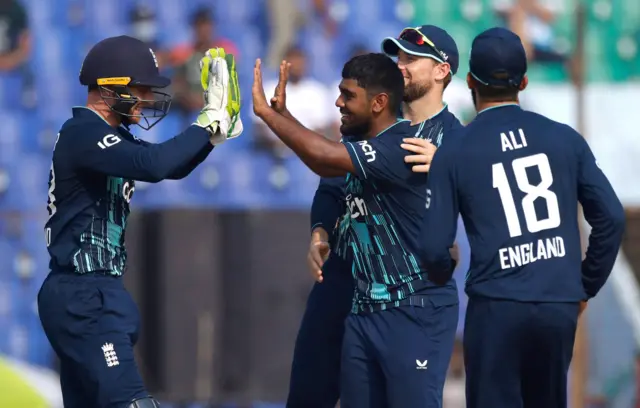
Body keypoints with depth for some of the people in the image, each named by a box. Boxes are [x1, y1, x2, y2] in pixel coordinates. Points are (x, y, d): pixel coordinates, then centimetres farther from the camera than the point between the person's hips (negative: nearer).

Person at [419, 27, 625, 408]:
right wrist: (587, 286, 16)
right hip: (560, 306, 3)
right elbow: (611, 218, 3)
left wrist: (444, 277, 20)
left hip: (497, 306, -3)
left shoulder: (454, 152, -1)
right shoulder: (564, 139, 5)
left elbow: (434, 248, -3)